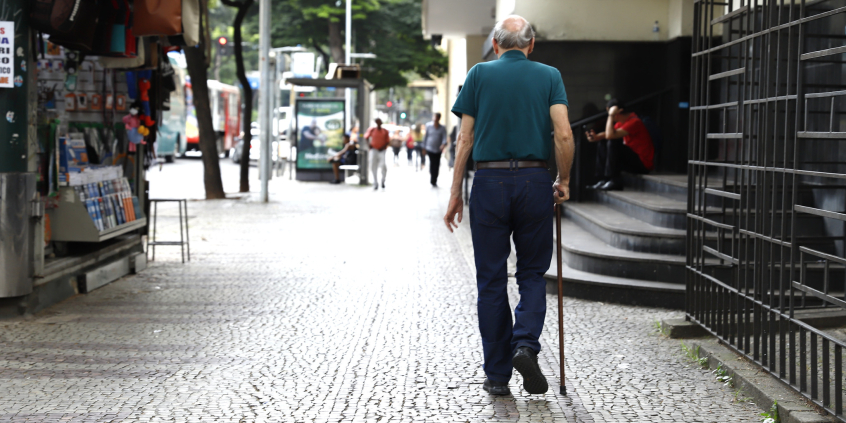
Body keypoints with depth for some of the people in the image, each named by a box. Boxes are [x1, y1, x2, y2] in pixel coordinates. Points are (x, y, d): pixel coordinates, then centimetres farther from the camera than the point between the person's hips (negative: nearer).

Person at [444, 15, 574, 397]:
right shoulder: (549, 76, 5)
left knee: (492, 279, 7)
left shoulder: (479, 74, 5)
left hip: (489, 182, 0)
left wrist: (455, 193, 6)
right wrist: (564, 182, 7)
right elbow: (564, 135, -6)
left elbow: (465, 139, 1)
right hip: (534, 181, 0)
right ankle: (526, 344, -10)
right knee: (532, 273, 14)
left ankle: (497, 375, 9)